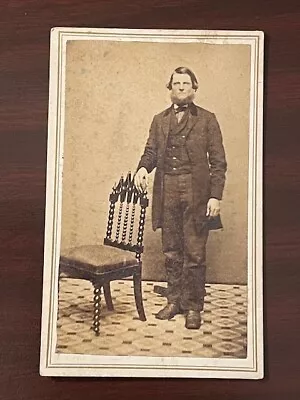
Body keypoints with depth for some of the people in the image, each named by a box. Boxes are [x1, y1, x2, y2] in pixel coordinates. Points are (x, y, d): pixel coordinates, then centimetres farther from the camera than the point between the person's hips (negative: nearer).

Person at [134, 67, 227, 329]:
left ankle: (194, 307, 12)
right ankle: (175, 301, 24)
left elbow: (218, 161, 1)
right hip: (167, 193, 3)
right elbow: (151, 151, 10)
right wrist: (143, 167, -13)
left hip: (196, 194, -3)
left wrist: (215, 196, -8)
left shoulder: (207, 120, 6)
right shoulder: (159, 120, 17)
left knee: (195, 253, 0)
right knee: (171, 252, 11)